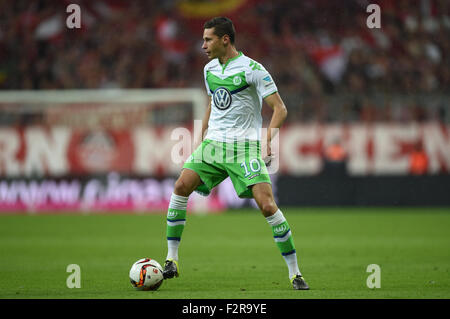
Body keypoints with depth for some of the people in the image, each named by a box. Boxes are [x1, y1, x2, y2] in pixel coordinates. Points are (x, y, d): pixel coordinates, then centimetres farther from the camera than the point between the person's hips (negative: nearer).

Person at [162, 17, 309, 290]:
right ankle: (171, 261, -5)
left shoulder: (252, 69, -9)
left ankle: (295, 273, -7)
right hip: (213, 143, 6)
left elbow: (279, 108, -10)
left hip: (246, 145, -6)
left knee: (267, 205, -17)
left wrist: (268, 139, -23)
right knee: (181, 187, -13)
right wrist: (202, 140, 24)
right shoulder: (210, 69, 12)